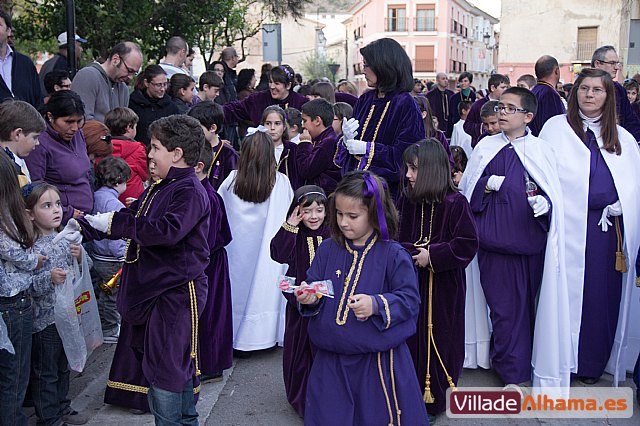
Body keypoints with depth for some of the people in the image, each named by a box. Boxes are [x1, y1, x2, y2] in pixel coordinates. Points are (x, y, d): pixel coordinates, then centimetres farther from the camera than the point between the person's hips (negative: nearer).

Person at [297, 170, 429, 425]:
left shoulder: (393, 255, -9)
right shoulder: (327, 250, 2)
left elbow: (410, 299, -10)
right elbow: (314, 284, 7)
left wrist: (377, 304, -25)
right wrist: (309, 297, -15)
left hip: (379, 360, -3)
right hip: (330, 359, 4)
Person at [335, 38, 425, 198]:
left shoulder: (405, 104, -10)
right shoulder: (365, 100, 10)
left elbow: (407, 155, -16)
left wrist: (368, 149, -17)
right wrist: (347, 139, -7)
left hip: (388, 189, -6)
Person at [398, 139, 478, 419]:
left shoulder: (455, 203, -14)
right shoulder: (407, 200, 2)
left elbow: (468, 245, -16)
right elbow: (398, 239, 5)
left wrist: (432, 255, -17)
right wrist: (411, 252, -15)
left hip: (442, 287, -4)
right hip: (411, 283, 5)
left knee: (437, 338, 6)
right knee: (410, 338, 10)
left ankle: (434, 398, 22)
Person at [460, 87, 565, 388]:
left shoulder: (541, 150, 2)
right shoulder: (486, 147, 6)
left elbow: (554, 193, 2)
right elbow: (466, 189, 10)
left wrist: (544, 203, -19)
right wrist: (488, 185, -9)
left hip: (530, 239, 0)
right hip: (495, 239, 0)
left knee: (525, 304, 10)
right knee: (503, 306, 2)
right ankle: (515, 373, 14)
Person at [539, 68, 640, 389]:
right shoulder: (556, 128, 6)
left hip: (610, 227, 3)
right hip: (571, 227, -3)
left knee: (603, 293, 6)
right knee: (567, 290, -1)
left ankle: (592, 362, 20)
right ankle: (561, 359, 12)